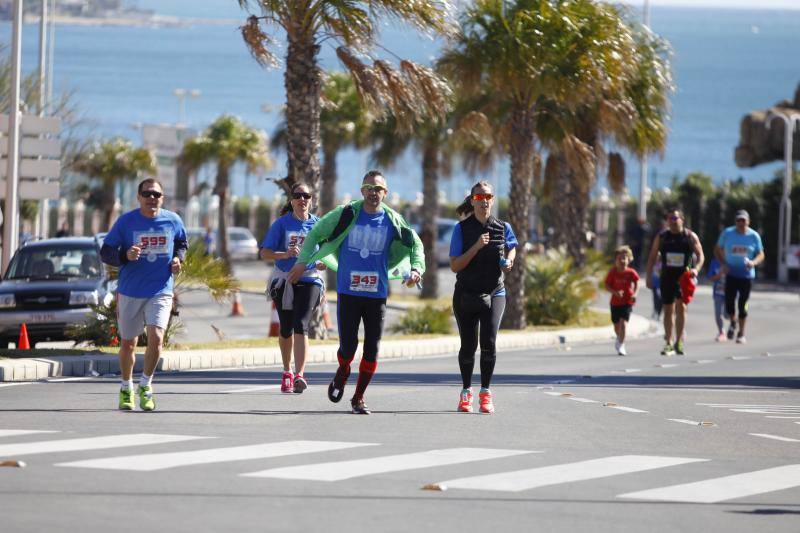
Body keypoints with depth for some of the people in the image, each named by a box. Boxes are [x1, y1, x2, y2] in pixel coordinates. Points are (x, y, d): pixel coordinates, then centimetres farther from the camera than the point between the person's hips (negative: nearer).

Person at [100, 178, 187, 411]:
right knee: (127, 342, 9)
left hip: (160, 292, 0)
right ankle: (126, 388, 31)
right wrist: (125, 256, -23)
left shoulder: (172, 221, 0)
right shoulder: (126, 221, -6)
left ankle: (145, 385, 3)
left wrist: (178, 258, -1)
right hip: (130, 292, 0)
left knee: (156, 337, -18)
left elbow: (182, 243, 20)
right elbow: (105, 252, -3)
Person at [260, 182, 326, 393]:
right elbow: (264, 253, -4)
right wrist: (285, 254, -21)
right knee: (286, 329, 10)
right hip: (284, 281, 1)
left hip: (309, 281, -1)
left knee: (301, 326, -17)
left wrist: (324, 262, -10)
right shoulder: (282, 224, 1)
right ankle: (287, 372, 32)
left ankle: (299, 375, -26)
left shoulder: (318, 224, 4)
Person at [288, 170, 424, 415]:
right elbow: (315, 234, 7)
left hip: (377, 294, 2)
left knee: (372, 349, 1)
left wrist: (416, 268, -3)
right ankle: (342, 374, 29)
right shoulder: (347, 214, -3)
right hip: (348, 292, -2)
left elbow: (415, 244, 14)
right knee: (348, 346, -6)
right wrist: (302, 261, 1)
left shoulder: (393, 220, 1)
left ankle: (358, 397, 16)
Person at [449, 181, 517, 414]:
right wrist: (476, 247, -22)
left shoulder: (502, 227, 2)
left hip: (493, 294, 0)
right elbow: (454, 266, -10)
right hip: (466, 295, 0)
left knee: (489, 342, -15)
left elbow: (512, 246, 25)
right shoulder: (462, 229, -5)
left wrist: (509, 261, 3)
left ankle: (485, 393, -4)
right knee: (468, 345, 4)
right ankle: (466, 392, 23)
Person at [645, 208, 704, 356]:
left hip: (684, 276, -3)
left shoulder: (690, 236, 1)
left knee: (681, 305, -18)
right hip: (667, 276, 3)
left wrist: (696, 268, -18)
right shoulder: (661, 236, 6)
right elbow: (652, 257, 10)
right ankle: (668, 343, 16)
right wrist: (649, 276, 4)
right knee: (668, 310, 6)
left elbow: (700, 255, 1)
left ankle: (679, 341, -13)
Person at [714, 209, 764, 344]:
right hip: (731, 274, 0)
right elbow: (717, 250, 8)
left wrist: (754, 262, -18)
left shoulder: (754, 236, -2)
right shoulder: (727, 233, -2)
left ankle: (741, 334, 15)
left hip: (746, 275, 0)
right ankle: (733, 322, 27)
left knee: (743, 305, 0)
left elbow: (761, 254, 4)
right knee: (729, 303, -6)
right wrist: (723, 264, -8)